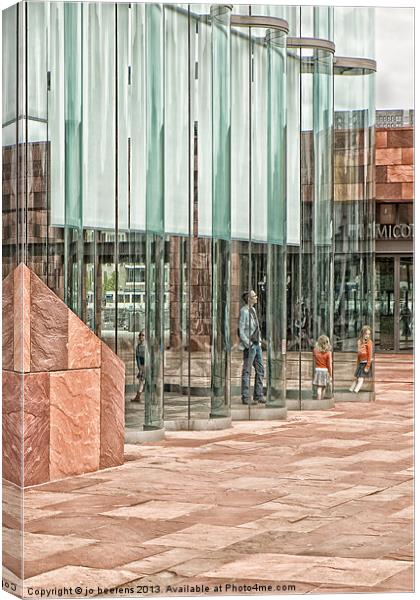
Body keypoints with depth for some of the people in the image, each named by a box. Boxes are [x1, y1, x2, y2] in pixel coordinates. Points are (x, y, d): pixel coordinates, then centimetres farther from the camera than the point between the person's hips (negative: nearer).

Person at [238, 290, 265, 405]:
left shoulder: (253, 310, 14)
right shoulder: (244, 311, -13)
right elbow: (241, 331, -15)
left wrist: (259, 341, 14)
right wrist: (249, 345, -17)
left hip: (257, 345, 9)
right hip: (249, 345, -9)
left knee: (260, 370, 8)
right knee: (247, 371, -3)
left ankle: (259, 396, 14)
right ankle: (245, 398, 1)